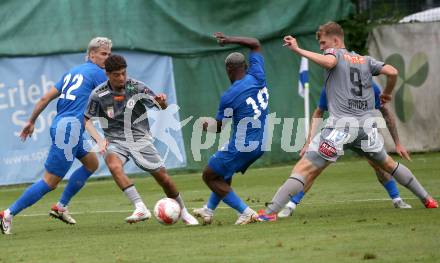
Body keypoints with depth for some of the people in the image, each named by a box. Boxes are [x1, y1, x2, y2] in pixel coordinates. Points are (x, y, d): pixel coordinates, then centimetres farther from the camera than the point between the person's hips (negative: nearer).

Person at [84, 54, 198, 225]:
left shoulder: (137, 87, -8)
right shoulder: (98, 95, -9)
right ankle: (140, 208, -35)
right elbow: (87, 120, 2)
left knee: (163, 177, -2)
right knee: (114, 166, -33)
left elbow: (161, 108, -5)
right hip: (115, 141, -1)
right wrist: (99, 140, -13)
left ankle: (183, 213, 22)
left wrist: (162, 101, -29)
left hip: (140, 139, 1)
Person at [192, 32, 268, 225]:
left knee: (210, 176, 8)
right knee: (225, 172, 29)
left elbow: (218, 127, -2)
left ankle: (246, 212, -2)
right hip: (259, 145, 8)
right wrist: (230, 40, 10)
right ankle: (209, 210, 40)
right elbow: (255, 44, 14)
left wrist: (207, 126, 19)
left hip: (241, 147, -8)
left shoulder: (229, 97, -17)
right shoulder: (257, 77, -3)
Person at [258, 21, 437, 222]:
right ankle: (426, 199, 30)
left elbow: (329, 62, -18)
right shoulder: (365, 60, 21)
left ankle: (271, 211, -20)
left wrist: (298, 50, -13)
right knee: (387, 163, 26)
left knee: (305, 168, -11)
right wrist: (387, 94, 27)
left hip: (341, 124, -5)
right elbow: (392, 72, 9)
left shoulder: (334, 53, 6)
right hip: (366, 125, 6)